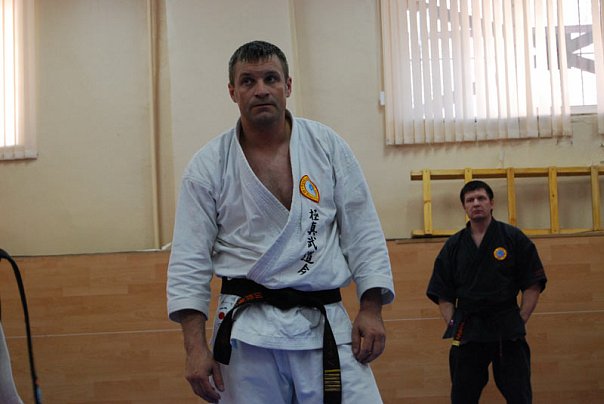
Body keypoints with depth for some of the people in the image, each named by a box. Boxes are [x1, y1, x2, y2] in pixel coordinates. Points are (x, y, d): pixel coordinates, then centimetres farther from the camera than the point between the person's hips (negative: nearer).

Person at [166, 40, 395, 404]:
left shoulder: (328, 146, 3)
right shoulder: (208, 165, 0)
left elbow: (363, 233, 6)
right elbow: (189, 261, 0)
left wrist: (371, 310, -1)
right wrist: (195, 347, -6)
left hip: (326, 328, 1)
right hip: (248, 330, 0)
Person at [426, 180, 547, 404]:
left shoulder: (513, 238, 2)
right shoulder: (453, 245, 9)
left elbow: (533, 286, 2)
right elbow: (443, 294, 10)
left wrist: (520, 321, -4)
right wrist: (453, 325, -1)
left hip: (507, 331, -2)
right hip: (467, 332, 2)